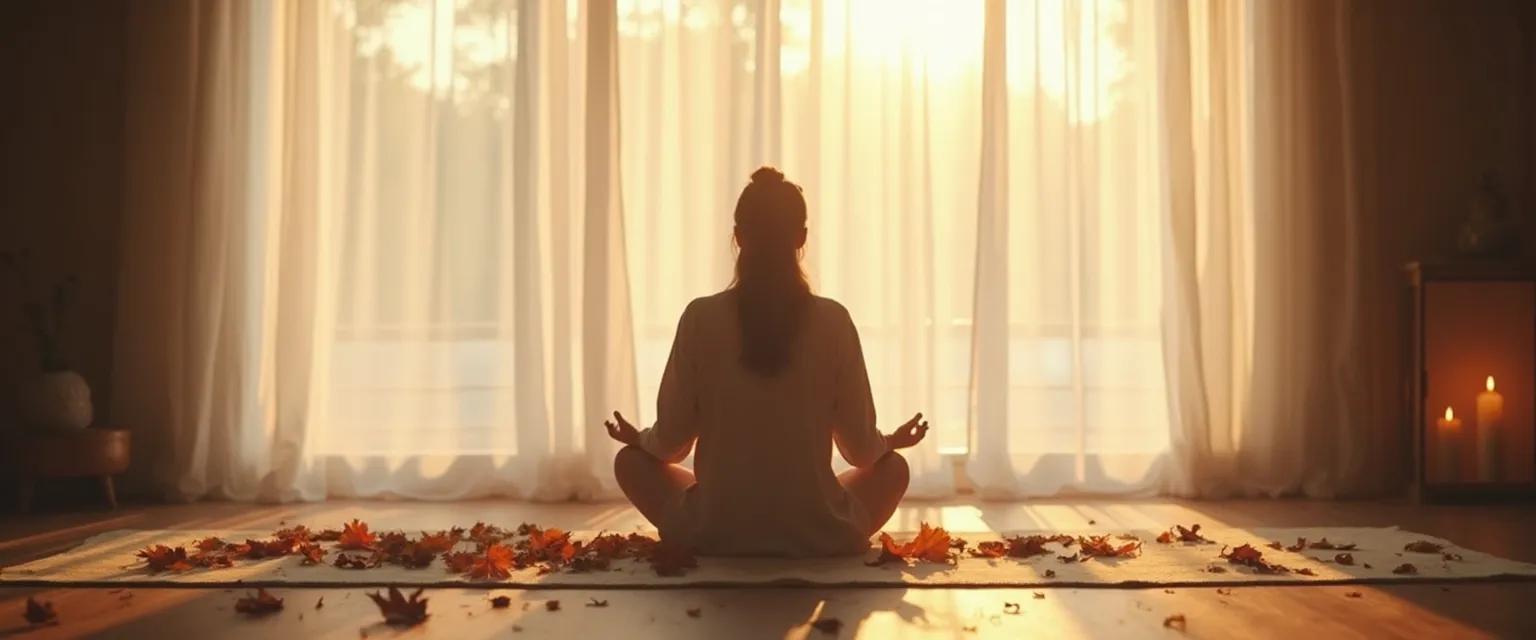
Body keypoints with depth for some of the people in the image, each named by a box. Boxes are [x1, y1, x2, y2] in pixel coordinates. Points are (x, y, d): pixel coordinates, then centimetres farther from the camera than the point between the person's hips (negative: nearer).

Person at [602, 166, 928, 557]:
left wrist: (639, 438, 22)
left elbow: (671, 442, -1)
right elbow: (862, 449, 0)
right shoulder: (833, 320, -6)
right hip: (816, 536, 1)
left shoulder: (701, 317, -7)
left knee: (630, 461, 26)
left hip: (713, 534, 0)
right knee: (893, 466, 28)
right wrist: (890, 441, 23)